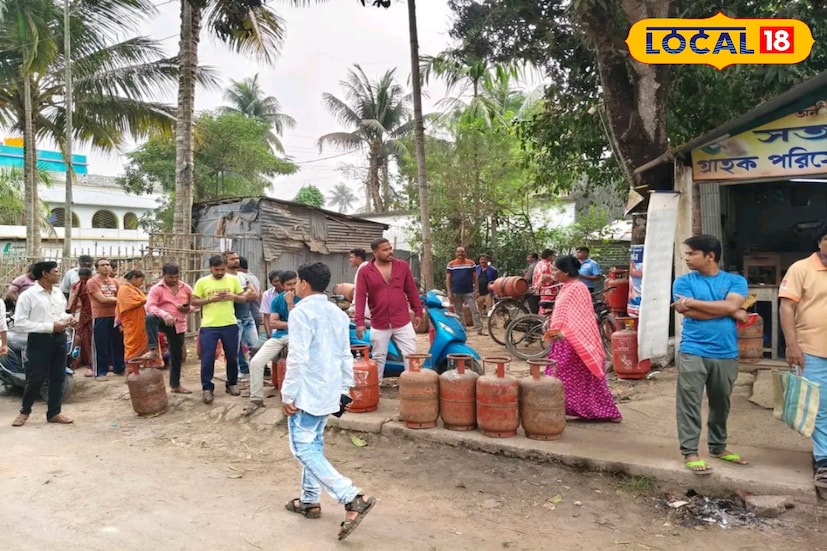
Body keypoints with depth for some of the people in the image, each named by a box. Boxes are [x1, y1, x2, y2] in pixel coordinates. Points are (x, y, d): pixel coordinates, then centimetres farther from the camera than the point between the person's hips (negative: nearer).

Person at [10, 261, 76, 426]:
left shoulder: (58, 293, 9)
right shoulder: (27, 295, -11)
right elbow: (19, 323, -15)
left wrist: (68, 318, 0)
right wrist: (50, 327, -19)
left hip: (59, 338, 6)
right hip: (39, 340, -6)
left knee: (58, 377, 11)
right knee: (35, 379, 2)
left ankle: (54, 413, 24)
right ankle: (25, 411, 26)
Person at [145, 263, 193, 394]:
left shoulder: (186, 288, 5)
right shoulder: (156, 289, -7)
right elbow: (150, 306, -18)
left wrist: (187, 309, -9)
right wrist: (164, 314, -36)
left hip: (179, 325, 3)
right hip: (163, 321, -3)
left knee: (177, 355, 10)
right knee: (150, 318, -39)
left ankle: (175, 384, 23)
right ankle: (153, 349, -36)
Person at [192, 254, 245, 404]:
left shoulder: (233, 280, 4)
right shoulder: (202, 282, -1)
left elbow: (244, 298, 8)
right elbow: (194, 302, 0)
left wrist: (233, 296, -12)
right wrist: (210, 299, -15)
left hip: (230, 325, 2)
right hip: (209, 327, -2)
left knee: (232, 357, 11)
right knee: (207, 359, -1)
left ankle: (232, 384, 28)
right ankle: (207, 388, 12)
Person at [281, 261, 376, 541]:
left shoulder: (301, 312, -16)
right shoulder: (338, 314, 10)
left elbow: (297, 357, -22)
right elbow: (346, 356, 14)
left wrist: (287, 394, -16)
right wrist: (344, 388, 20)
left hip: (307, 392, -9)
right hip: (328, 391, 9)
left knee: (304, 448, -5)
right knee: (314, 445, 19)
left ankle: (353, 498, -15)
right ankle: (310, 500, 27)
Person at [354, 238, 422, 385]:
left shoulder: (403, 266, 1)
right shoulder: (365, 272, -6)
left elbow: (412, 291, 7)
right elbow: (360, 297, -8)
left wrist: (418, 312, 9)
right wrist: (359, 321, -14)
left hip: (403, 322, 1)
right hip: (379, 324, -1)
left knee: (411, 355, 3)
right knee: (378, 358, 12)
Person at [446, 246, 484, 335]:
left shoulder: (471, 263, 5)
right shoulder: (451, 264, 3)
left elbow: (475, 277, 6)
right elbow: (448, 279, 2)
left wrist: (477, 290, -1)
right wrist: (449, 292, -6)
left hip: (469, 292, 0)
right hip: (456, 293, 1)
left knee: (475, 311, -6)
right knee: (458, 313, 8)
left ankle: (479, 330, -4)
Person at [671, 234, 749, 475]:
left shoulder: (736, 281, 5)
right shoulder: (684, 281, 2)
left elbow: (731, 305, -14)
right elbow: (689, 312, -12)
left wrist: (693, 302, -13)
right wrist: (731, 312, -8)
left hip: (726, 354, 2)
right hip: (692, 352, -2)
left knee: (721, 403, 15)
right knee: (689, 403, -3)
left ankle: (718, 447, 32)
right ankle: (690, 452, 5)